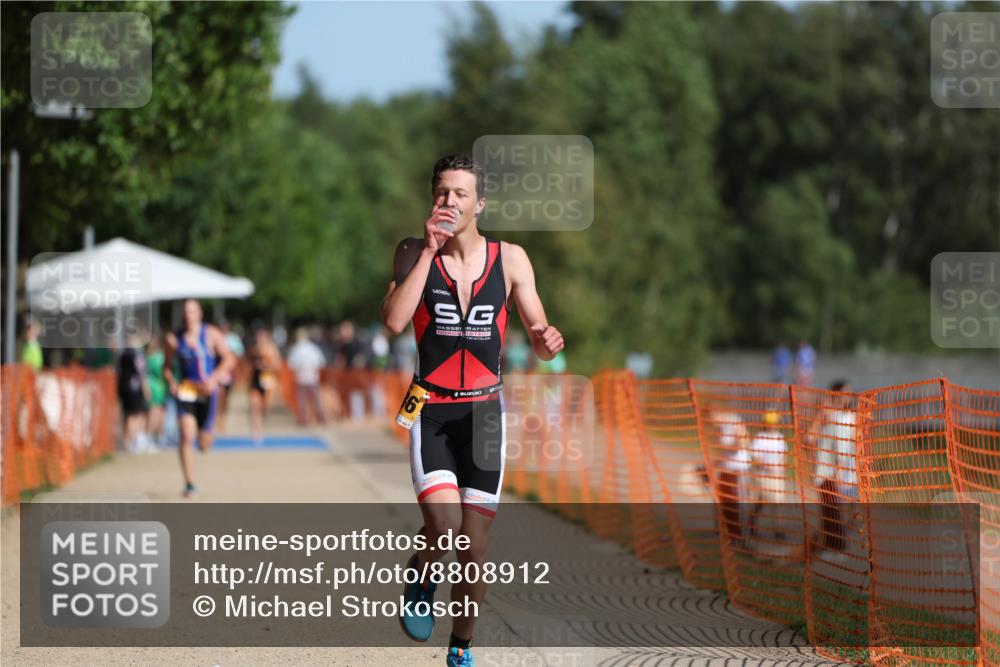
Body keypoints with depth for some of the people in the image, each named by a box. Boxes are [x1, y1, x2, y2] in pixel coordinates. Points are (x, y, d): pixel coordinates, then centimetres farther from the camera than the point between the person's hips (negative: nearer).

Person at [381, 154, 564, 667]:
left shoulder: (509, 259, 1)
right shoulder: (414, 253, -2)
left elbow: (540, 343, 4)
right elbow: (393, 321, -18)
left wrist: (548, 341, -21)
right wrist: (430, 251, -18)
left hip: (484, 412, 2)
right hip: (430, 411, -2)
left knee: (474, 545, 4)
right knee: (443, 524, -24)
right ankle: (420, 575, 10)